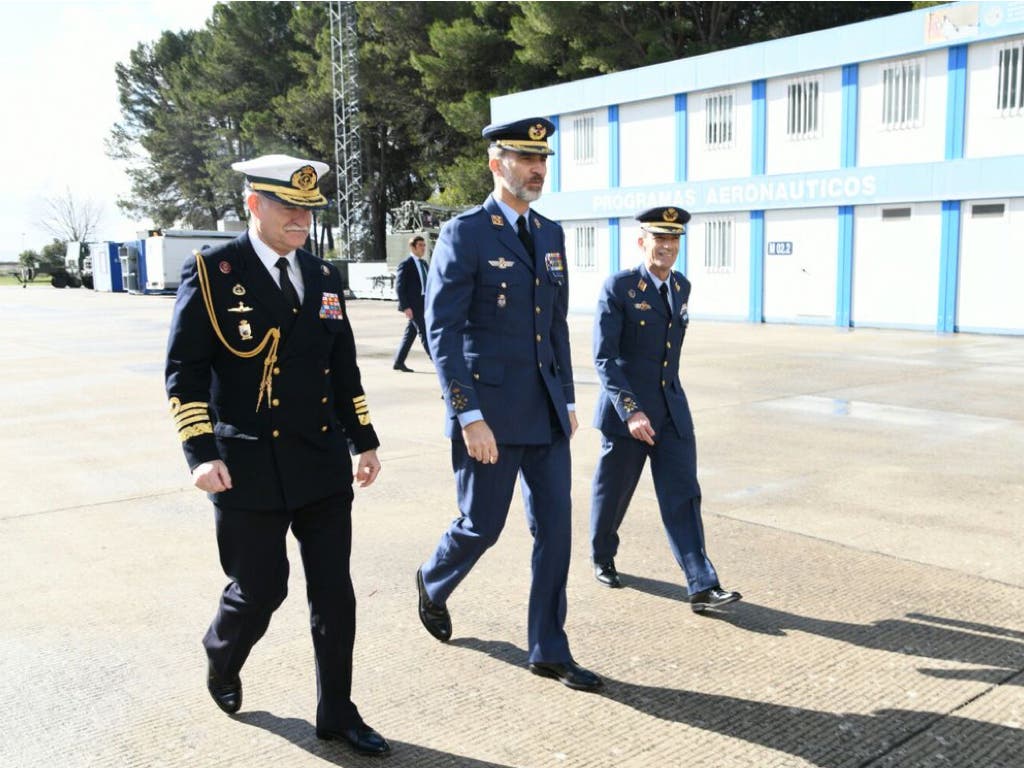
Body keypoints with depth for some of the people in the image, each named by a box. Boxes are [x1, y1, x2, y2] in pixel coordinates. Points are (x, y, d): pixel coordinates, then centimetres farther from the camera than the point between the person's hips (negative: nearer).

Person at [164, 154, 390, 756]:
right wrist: (201, 452, -15)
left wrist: (364, 440, 12)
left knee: (334, 593, 7)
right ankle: (222, 660, 41)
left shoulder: (324, 277, 10)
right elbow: (185, 370, -7)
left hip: (324, 464, 5)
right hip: (250, 467, -4)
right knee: (261, 589, 7)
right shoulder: (212, 272, -5)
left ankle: (338, 713, 23)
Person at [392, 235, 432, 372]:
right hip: (413, 305, -8)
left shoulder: (423, 263, 14)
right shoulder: (406, 264, -10)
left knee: (410, 333, 11)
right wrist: (405, 307, -19)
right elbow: (399, 287, -13)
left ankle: (399, 362, 18)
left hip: (423, 304, 8)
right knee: (424, 333, -6)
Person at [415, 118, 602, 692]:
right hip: (490, 410, -6)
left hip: (546, 411, 6)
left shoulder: (551, 234, 11)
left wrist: (568, 399, 14)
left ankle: (549, 650, 20)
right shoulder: (465, 233, -9)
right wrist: (469, 417, -20)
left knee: (555, 528, 6)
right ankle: (434, 584, 39)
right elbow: (442, 331, -14)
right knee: (483, 526, 6)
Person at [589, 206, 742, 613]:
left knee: (683, 497, -1)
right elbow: (604, 357, -17)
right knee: (612, 493, 12)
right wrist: (630, 409, -25)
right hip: (625, 410, -4)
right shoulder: (618, 287, -12)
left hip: (672, 411, 5)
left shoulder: (681, 287, 8)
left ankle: (702, 587, -2)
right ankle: (603, 558, 37)